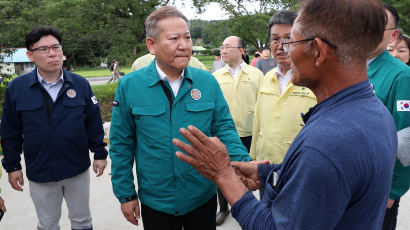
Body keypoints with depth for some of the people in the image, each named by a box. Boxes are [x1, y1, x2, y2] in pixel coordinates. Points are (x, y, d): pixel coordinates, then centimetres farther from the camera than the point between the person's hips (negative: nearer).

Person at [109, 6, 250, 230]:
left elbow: (224, 129, -2)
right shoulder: (129, 85, -9)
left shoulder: (207, 81, -6)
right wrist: (126, 194, -1)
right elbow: (121, 145, -3)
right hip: (155, 201, -1)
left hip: (203, 197, 2)